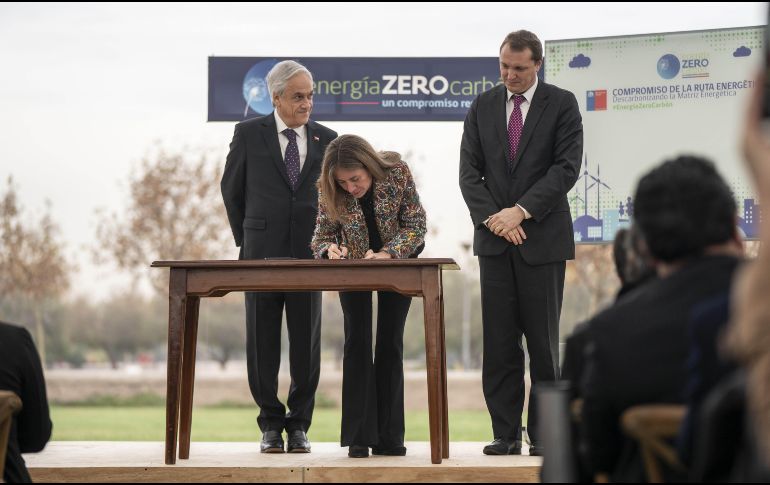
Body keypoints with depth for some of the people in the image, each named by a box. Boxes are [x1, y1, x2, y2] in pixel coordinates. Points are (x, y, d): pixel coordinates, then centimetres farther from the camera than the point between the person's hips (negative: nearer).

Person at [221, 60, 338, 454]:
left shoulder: (326, 139, 7)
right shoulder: (249, 134, 2)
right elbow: (232, 189, 11)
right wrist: (246, 238, 11)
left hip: (309, 254, 1)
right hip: (262, 254, -1)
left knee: (306, 344, 1)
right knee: (262, 344, 2)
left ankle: (299, 425, 11)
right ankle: (271, 424, 12)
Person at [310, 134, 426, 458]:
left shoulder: (397, 172, -26)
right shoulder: (328, 189, -22)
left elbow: (416, 225, -20)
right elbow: (322, 236, -13)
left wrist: (388, 253, -35)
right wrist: (330, 249, -36)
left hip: (396, 261, 0)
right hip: (353, 263, 1)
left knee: (390, 343, 0)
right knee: (357, 340, -7)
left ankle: (389, 436, 5)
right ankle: (358, 437, -5)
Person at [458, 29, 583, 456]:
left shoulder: (562, 104, 1)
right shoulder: (482, 106, 10)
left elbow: (567, 167, -8)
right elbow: (469, 171, 6)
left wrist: (521, 210, -16)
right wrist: (492, 217, -9)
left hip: (543, 238, -3)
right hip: (494, 240, 3)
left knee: (543, 342, 0)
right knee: (499, 343, 0)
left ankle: (543, 434, 7)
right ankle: (506, 433, 4)